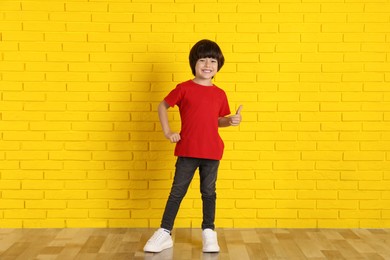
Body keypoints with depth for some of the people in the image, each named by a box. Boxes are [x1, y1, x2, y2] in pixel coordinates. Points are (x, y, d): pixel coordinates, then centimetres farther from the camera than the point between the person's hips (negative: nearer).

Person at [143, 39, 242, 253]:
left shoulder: (219, 94, 5)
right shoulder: (184, 89, -3)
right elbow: (162, 106, 7)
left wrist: (231, 120, -5)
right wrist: (167, 132, 0)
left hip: (212, 152, 2)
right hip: (187, 151, -2)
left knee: (209, 192, 10)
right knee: (177, 192, 5)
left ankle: (209, 232, 23)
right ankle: (164, 233, 12)